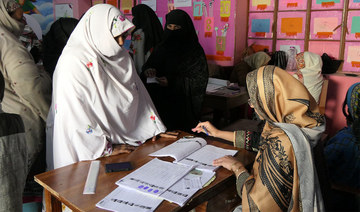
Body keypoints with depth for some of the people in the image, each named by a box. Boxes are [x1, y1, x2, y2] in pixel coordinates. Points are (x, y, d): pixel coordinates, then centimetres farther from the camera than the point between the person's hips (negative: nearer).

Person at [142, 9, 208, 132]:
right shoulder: (162, 48, 9)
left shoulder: (195, 51, -7)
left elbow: (200, 80, -10)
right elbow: (149, 65, 13)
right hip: (161, 103, 4)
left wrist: (172, 82, -20)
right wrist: (148, 71, -12)